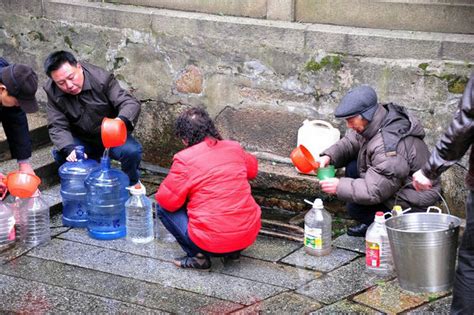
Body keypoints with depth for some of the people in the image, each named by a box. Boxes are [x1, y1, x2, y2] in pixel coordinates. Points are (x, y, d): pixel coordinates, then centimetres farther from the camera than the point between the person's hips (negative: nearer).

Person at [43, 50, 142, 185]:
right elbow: (58, 127, -17)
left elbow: (131, 103, -25)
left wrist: (122, 120, -50)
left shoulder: (101, 79, -22)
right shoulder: (52, 92, -14)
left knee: (132, 151, -31)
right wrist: (70, 149, -39)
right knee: (60, 154, -27)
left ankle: (131, 186, 1)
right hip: (82, 139, 2)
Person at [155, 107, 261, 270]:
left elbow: (168, 200, -7)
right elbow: (252, 169, 26)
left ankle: (198, 257, 2)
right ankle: (233, 251, 21)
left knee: (163, 208, 11)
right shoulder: (234, 148, 6)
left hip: (212, 242, -6)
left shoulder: (184, 159, -11)